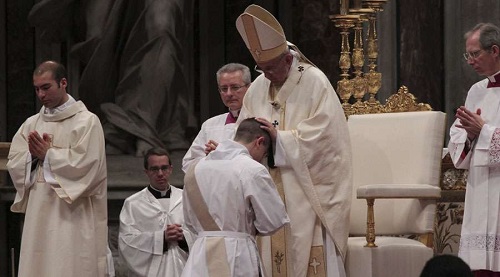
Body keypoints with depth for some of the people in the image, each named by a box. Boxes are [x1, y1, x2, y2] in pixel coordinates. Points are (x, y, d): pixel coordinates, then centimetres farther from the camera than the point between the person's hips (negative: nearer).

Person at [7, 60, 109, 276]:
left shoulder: (87, 122, -2)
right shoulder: (31, 125, 15)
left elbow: (85, 164, -13)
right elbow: (14, 164, 9)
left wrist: (47, 154, -9)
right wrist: (33, 155, -11)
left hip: (72, 216, -5)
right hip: (38, 216, 5)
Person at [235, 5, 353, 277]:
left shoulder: (314, 82, -7)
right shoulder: (257, 88, 10)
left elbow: (320, 137, -14)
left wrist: (279, 138, -18)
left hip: (308, 191, -5)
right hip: (270, 190, 5)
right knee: (272, 254, 2)